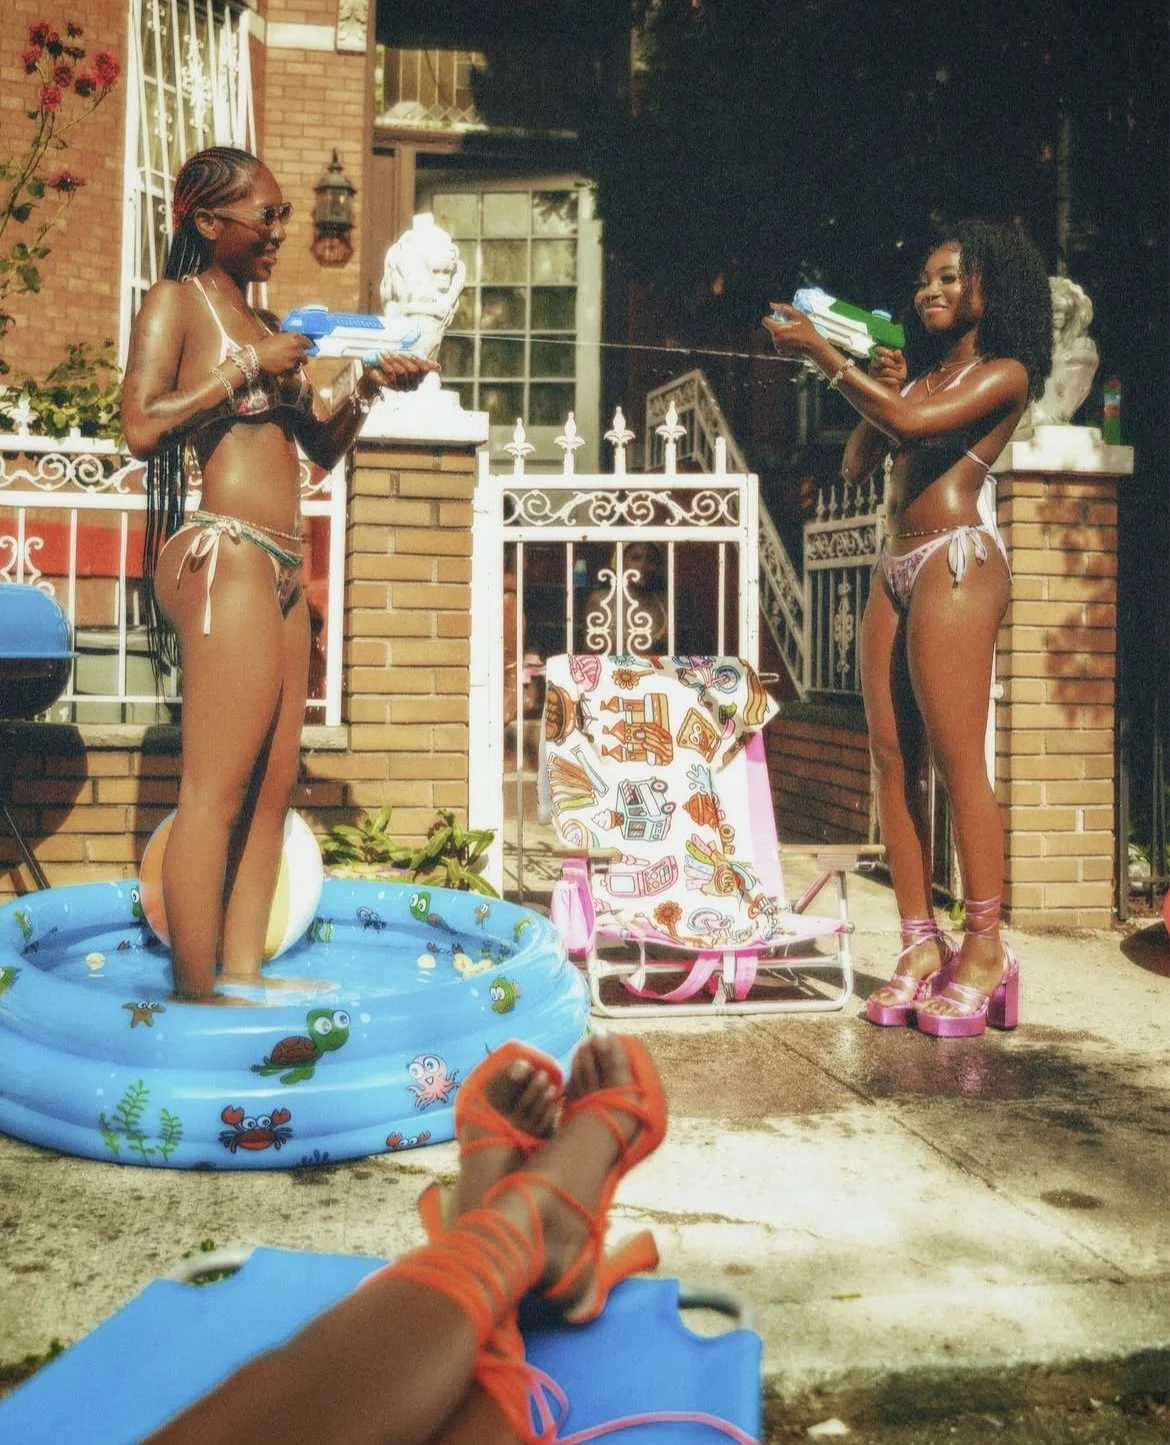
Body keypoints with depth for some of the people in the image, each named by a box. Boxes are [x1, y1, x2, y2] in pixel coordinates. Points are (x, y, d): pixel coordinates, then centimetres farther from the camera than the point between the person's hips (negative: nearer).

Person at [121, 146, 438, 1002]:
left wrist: (369, 389, 8)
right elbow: (142, 426, -14)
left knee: (274, 787, 6)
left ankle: (243, 972, 12)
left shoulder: (267, 325, 21)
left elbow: (321, 449, 23)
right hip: (224, 556, -8)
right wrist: (249, 368, -10)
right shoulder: (177, 300, 1)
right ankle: (195, 994, -4)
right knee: (217, 792, -9)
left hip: (281, 570, 8)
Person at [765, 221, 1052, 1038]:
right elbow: (857, 465, 20)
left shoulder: (1002, 373, 1)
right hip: (895, 566, 8)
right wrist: (877, 391, 8)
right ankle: (922, 945, 3)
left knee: (956, 760, -10)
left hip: (957, 561, -7)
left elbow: (917, 422, -17)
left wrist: (823, 355, -13)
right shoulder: (918, 375, 22)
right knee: (892, 758, 0)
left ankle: (985, 952, -5)